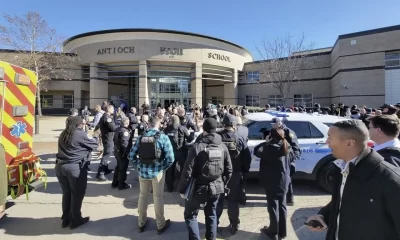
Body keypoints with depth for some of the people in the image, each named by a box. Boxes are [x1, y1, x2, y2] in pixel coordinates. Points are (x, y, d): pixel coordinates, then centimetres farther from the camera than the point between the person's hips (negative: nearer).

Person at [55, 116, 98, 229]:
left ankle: (66, 219, 30)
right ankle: (75, 220, 19)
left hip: (60, 166, 7)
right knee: (77, 195, 7)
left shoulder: (63, 134, 12)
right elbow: (95, 144, -2)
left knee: (66, 193, 19)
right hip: (75, 167, -7)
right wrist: (91, 137, 20)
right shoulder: (81, 134, -11)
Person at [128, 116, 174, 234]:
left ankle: (141, 223, 37)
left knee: (142, 196, 20)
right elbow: (170, 158, -17)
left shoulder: (141, 137, -1)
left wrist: (138, 166, 10)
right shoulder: (163, 137, -11)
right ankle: (160, 225, 28)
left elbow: (131, 155, -1)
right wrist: (163, 167, -1)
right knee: (158, 198, 12)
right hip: (157, 171, -3)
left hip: (142, 171, 3)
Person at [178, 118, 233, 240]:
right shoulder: (222, 146, -1)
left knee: (190, 215, 13)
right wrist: (223, 184, 18)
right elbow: (229, 169, 4)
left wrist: (182, 189, -6)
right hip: (217, 187, 5)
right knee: (211, 214, 23)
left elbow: (188, 171, -17)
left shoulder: (197, 146, -16)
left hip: (200, 188, -5)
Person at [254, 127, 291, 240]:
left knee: (273, 207, 6)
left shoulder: (271, 148, -21)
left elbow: (257, 151, -15)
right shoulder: (286, 148, 3)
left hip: (272, 183, -7)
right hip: (283, 182, 7)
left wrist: (266, 142, -8)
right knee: (282, 206, 16)